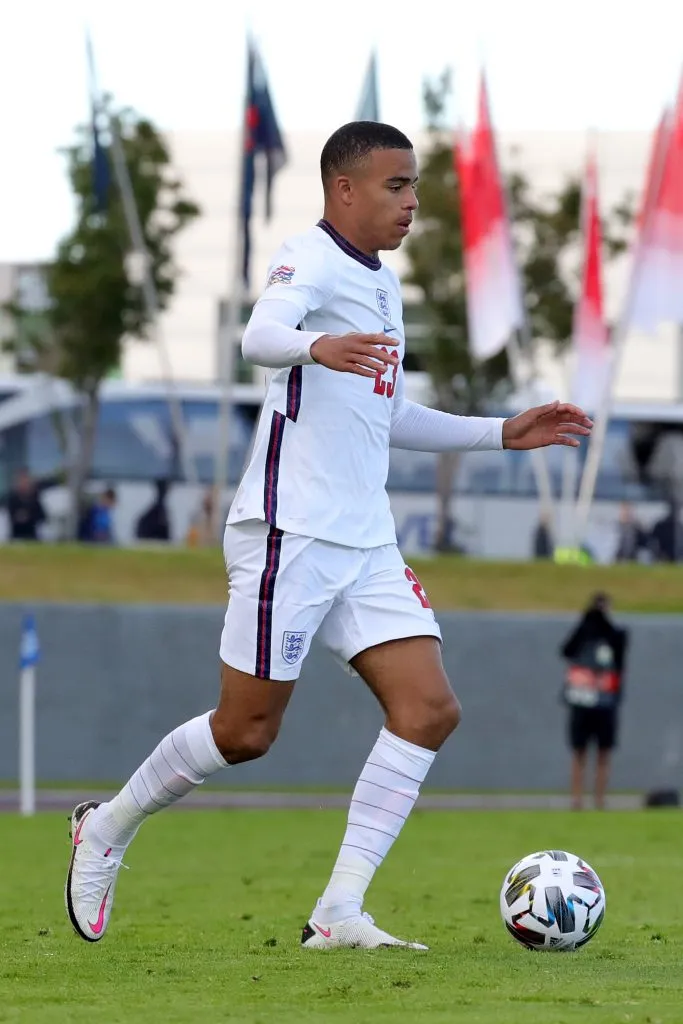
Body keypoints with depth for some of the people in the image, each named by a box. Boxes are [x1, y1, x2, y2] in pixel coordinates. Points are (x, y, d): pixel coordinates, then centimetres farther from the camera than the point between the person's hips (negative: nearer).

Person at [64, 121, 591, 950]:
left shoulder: (382, 283, 20)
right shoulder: (310, 260, -8)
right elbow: (260, 337, -30)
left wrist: (504, 434, 28)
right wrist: (317, 346, -52)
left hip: (365, 540, 8)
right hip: (291, 531, -8)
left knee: (429, 709, -6)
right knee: (248, 731, -4)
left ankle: (339, 913, -7)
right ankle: (107, 828, 21)